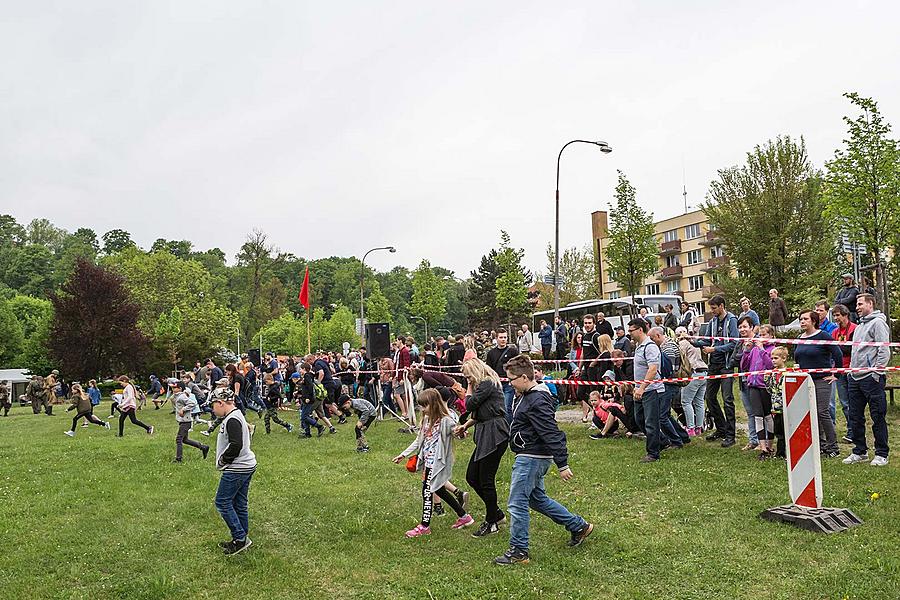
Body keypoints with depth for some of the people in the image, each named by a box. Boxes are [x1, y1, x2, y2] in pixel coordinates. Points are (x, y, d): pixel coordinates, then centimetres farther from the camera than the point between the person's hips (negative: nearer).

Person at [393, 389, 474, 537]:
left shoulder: (445, 421, -16)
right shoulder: (427, 419, 11)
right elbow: (419, 441, 19)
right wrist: (403, 455, 19)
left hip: (437, 462, -9)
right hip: (428, 461, 9)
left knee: (427, 491, -3)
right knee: (439, 490, 15)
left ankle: (424, 526, 11)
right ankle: (464, 516, 28)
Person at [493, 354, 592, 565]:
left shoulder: (537, 401, -24)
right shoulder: (525, 396, 8)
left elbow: (552, 434, -25)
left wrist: (562, 465, -24)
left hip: (531, 458, -11)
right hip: (529, 457, 11)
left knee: (517, 504, -2)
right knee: (537, 498, 22)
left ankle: (518, 551, 10)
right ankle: (579, 526, 32)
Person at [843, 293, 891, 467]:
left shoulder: (878, 323, -8)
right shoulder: (860, 326, 20)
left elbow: (884, 351, -15)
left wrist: (876, 372, -18)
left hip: (871, 378, -9)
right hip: (855, 378, 9)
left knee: (878, 417, 0)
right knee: (855, 417, 12)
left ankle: (881, 454, 8)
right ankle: (860, 451, 21)